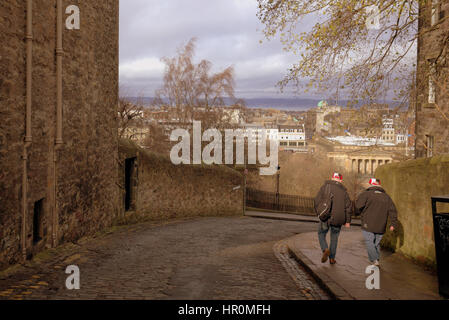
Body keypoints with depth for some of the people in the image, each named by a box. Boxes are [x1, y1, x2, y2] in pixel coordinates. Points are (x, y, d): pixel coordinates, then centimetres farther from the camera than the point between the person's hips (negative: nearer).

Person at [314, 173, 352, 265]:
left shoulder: (325, 187, 1)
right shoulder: (343, 191, 4)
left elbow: (317, 201, -4)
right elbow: (348, 206, 0)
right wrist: (347, 221, 7)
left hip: (326, 218, -1)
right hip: (338, 219, 1)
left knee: (321, 235, 17)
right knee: (334, 238, 20)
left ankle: (325, 250, -9)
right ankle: (332, 258, 21)